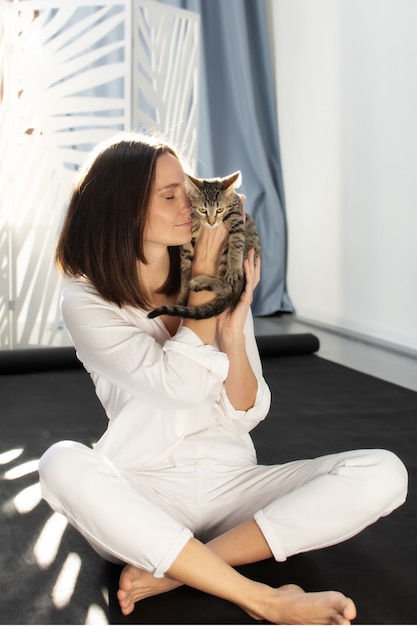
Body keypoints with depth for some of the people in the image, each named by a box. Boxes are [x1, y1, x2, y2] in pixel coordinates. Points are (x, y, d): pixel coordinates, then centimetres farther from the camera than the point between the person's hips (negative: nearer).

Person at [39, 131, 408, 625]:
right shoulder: (86, 302, -6)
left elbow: (245, 414, 0)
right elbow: (182, 387, -18)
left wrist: (234, 334, -16)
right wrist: (204, 276, -11)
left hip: (230, 489, 3)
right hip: (142, 499, -3)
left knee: (383, 473, -18)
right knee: (63, 464, -36)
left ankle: (170, 572, -24)